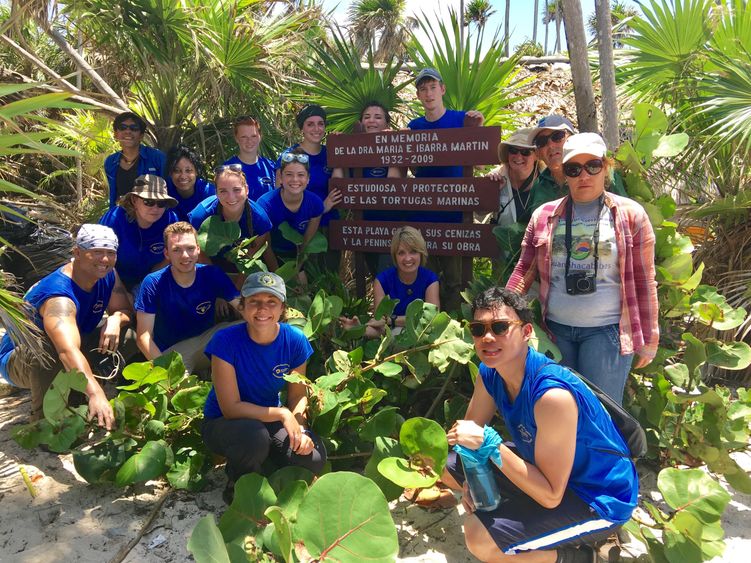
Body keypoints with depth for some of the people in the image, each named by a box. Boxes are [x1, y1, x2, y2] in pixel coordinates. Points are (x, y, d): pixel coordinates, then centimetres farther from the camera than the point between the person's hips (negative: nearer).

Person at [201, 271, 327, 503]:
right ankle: (237, 489, -3)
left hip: (270, 419, 3)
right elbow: (230, 408, -22)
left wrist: (299, 428, -21)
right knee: (255, 435, -37)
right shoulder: (226, 341, -23)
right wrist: (282, 414, -25)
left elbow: (298, 395, -2)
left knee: (313, 458, -22)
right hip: (222, 423, -3)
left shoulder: (295, 340, -13)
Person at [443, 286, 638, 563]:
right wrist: (471, 482, -15)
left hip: (598, 499, -8)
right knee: (449, 467, 5)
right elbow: (471, 429, 3)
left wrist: (489, 443, -35)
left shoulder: (553, 395, -35)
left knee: (479, 536, -25)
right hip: (545, 467, 8)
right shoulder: (489, 373, -10)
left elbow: (551, 496, -31)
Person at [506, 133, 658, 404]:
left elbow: (643, 280, 2)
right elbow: (525, 270, 8)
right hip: (555, 329, 3)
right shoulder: (545, 215, 7)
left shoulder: (630, 214, 1)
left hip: (607, 331, -2)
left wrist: (648, 339, 2)